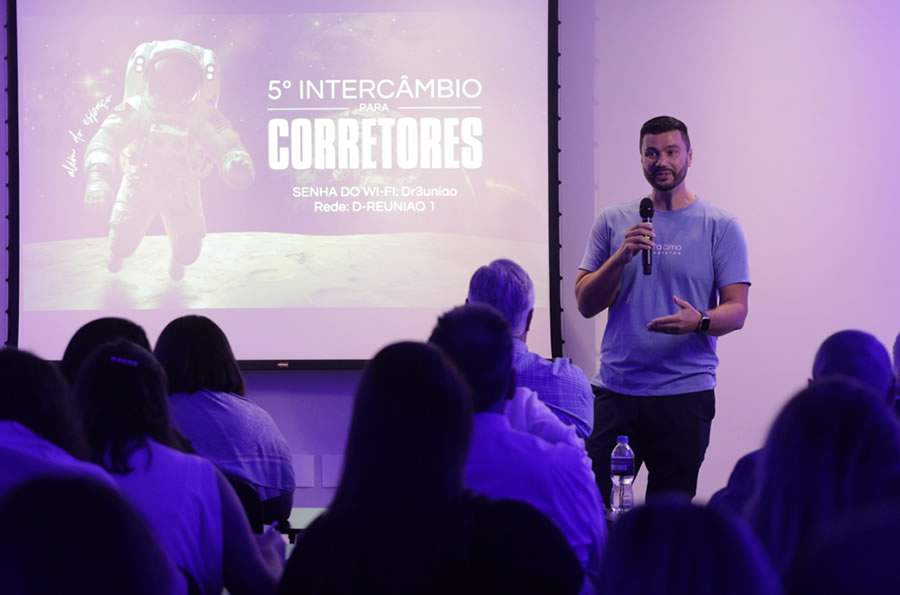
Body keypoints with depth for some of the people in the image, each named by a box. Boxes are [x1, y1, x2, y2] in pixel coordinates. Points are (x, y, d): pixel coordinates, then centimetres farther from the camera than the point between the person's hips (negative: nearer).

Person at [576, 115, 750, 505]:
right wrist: (621, 256, -11)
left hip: (686, 391, -2)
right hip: (614, 389, 2)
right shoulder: (613, 223, 8)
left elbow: (736, 310, -3)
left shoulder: (720, 227, 2)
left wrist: (699, 321, -25)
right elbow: (586, 304, 5)